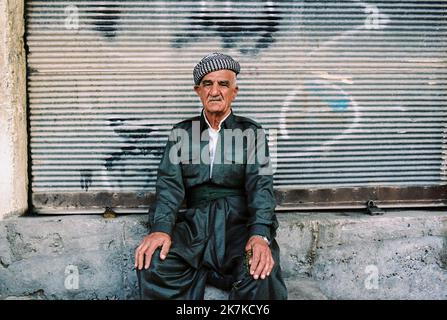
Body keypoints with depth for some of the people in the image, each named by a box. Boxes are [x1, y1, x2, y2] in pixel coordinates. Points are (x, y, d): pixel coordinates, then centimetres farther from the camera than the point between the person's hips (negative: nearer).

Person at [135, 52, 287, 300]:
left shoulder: (251, 132, 9)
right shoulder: (182, 132, 14)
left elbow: (260, 184, -4)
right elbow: (170, 183, 2)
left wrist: (260, 235, -23)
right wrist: (161, 228, -18)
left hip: (240, 222, -2)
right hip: (196, 222, 2)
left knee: (259, 278, -33)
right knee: (152, 262, -26)